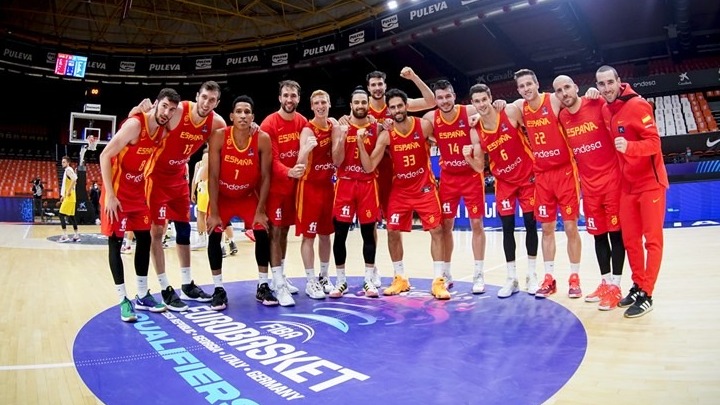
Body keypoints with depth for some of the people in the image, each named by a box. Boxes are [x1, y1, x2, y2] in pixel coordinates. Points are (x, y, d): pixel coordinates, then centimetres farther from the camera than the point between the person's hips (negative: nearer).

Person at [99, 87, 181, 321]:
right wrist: (109, 195, -24)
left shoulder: (163, 130, 1)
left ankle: (142, 296, 18)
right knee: (115, 243, -2)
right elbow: (105, 156, -22)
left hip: (138, 191, 8)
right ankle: (123, 300, 5)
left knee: (145, 239, 8)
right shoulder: (135, 124, -21)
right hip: (118, 192, -8)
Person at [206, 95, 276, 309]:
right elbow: (213, 176, -19)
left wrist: (260, 210, -14)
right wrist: (214, 212, -20)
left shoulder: (263, 139, -21)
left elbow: (265, 177, -14)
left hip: (249, 195, 1)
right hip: (222, 195, -1)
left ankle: (263, 287, 6)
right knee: (214, 236, -10)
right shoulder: (219, 137, -23)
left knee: (262, 233, -8)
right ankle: (219, 289, 3)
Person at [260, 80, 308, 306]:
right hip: (275, 185, -6)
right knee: (275, 232, -5)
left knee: (285, 231, 14)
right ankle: (278, 285, -1)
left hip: (294, 184, 6)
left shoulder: (303, 122, 4)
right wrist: (289, 172, -38)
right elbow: (271, 159, -20)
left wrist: (301, 173, -2)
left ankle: (281, 277, 27)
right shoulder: (269, 124, -14)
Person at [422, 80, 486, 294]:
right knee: (445, 225, 5)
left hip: (472, 175, -2)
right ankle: (446, 273, 18)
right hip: (447, 177, 2)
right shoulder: (430, 118, -7)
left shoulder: (471, 112, -14)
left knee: (476, 224, 1)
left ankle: (478, 274, 11)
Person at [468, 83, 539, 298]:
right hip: (504, 182, 2)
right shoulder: (476, 132, -7)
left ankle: (531, 275, 16)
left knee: (530, 224, 4)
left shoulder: (511, 112, -14)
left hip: (528, 176, -2)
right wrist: (468, 157, -23)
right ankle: (511, 278, 12)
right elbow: (479, 167, -4)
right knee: (507, 228, 2)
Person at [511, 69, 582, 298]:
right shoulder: (519, 107, 4)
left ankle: (574, 277, 14)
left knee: (571, 227, 2)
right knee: (546, 228, 8)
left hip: (565, 171, -4)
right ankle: (549, 278, 16)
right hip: (541, 175, 4)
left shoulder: (555, 100, -9)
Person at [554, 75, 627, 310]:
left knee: (616, 232, 1)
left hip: (612, 179, -4)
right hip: (589, 184, 4)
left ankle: (615, 286, 7)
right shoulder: (561, 118, 3)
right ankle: (605, 282, 21)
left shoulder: (598, 105, -9)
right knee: (598, 234, 10)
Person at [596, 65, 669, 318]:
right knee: (629, 238, 10)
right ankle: (638, 286, 23)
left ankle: (646, 295, 2)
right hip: (627, 184, 7)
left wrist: (629, 146, -37)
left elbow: (654, 142, -21)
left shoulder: (637, 105, -16)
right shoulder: (605, 109, 4)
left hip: (650, 182, -7)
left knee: (652, 239, -1)